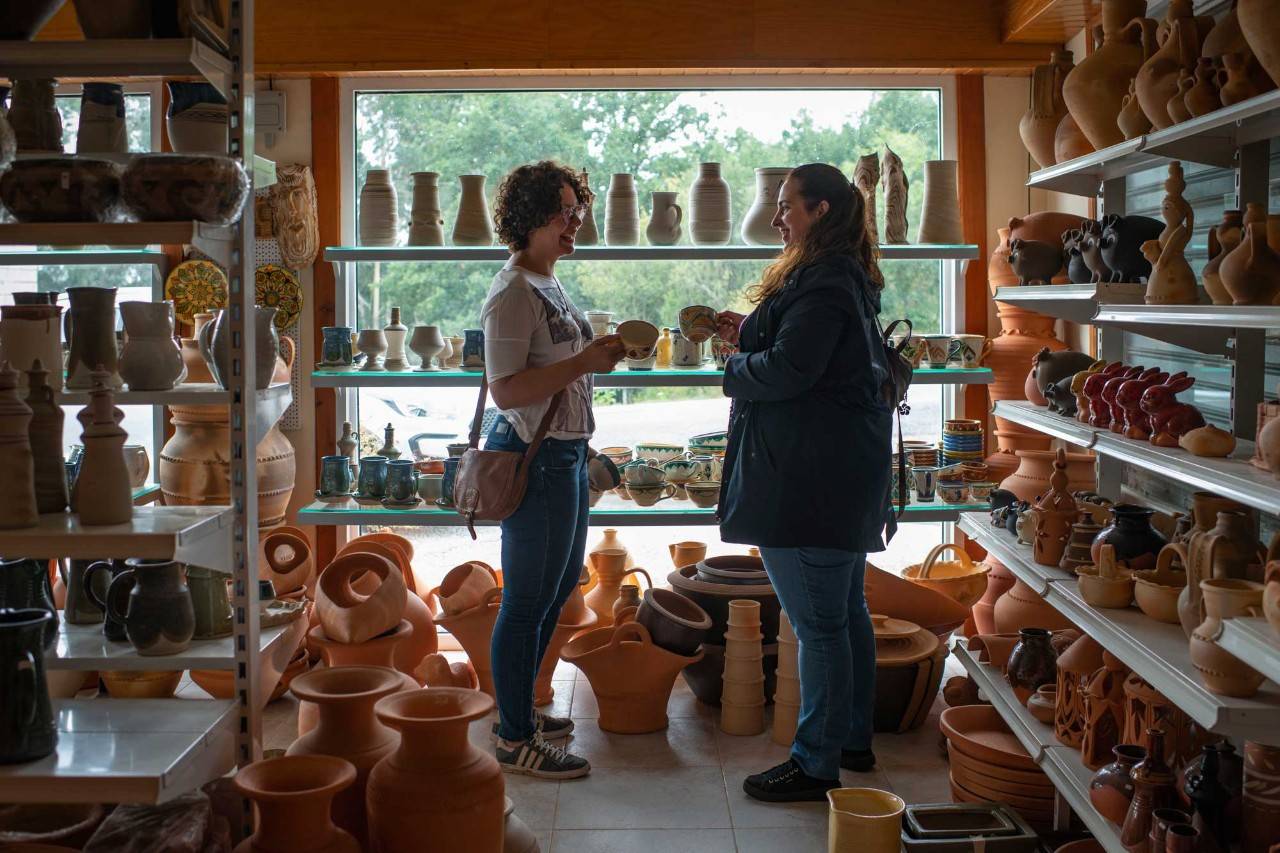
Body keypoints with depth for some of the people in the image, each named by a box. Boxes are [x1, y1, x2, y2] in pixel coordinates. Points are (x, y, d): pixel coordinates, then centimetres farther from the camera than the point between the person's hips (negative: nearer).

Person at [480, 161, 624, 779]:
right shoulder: (514, 293, -16)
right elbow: (506, 389, -23)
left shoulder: (549, 286, 15)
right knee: (528, 600, -1)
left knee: (556, 590, 20)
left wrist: (600, 353, 11)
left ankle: (519, 709, 35)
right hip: (533, 457, -11)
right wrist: (584, 363, -24)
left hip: (565, 453, 11)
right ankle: (514, 740, 11)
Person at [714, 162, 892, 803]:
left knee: (818, 623, -3)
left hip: (811, 479, -11)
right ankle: (853, 739, 30)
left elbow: (785, 371, -22)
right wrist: (746, 335, 10)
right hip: (842, 472, 11)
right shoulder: (845, 277, 17)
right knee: (847, 612, 18)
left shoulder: (824, 283, -17)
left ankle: (816, 763, 6)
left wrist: (735, 365, -3)